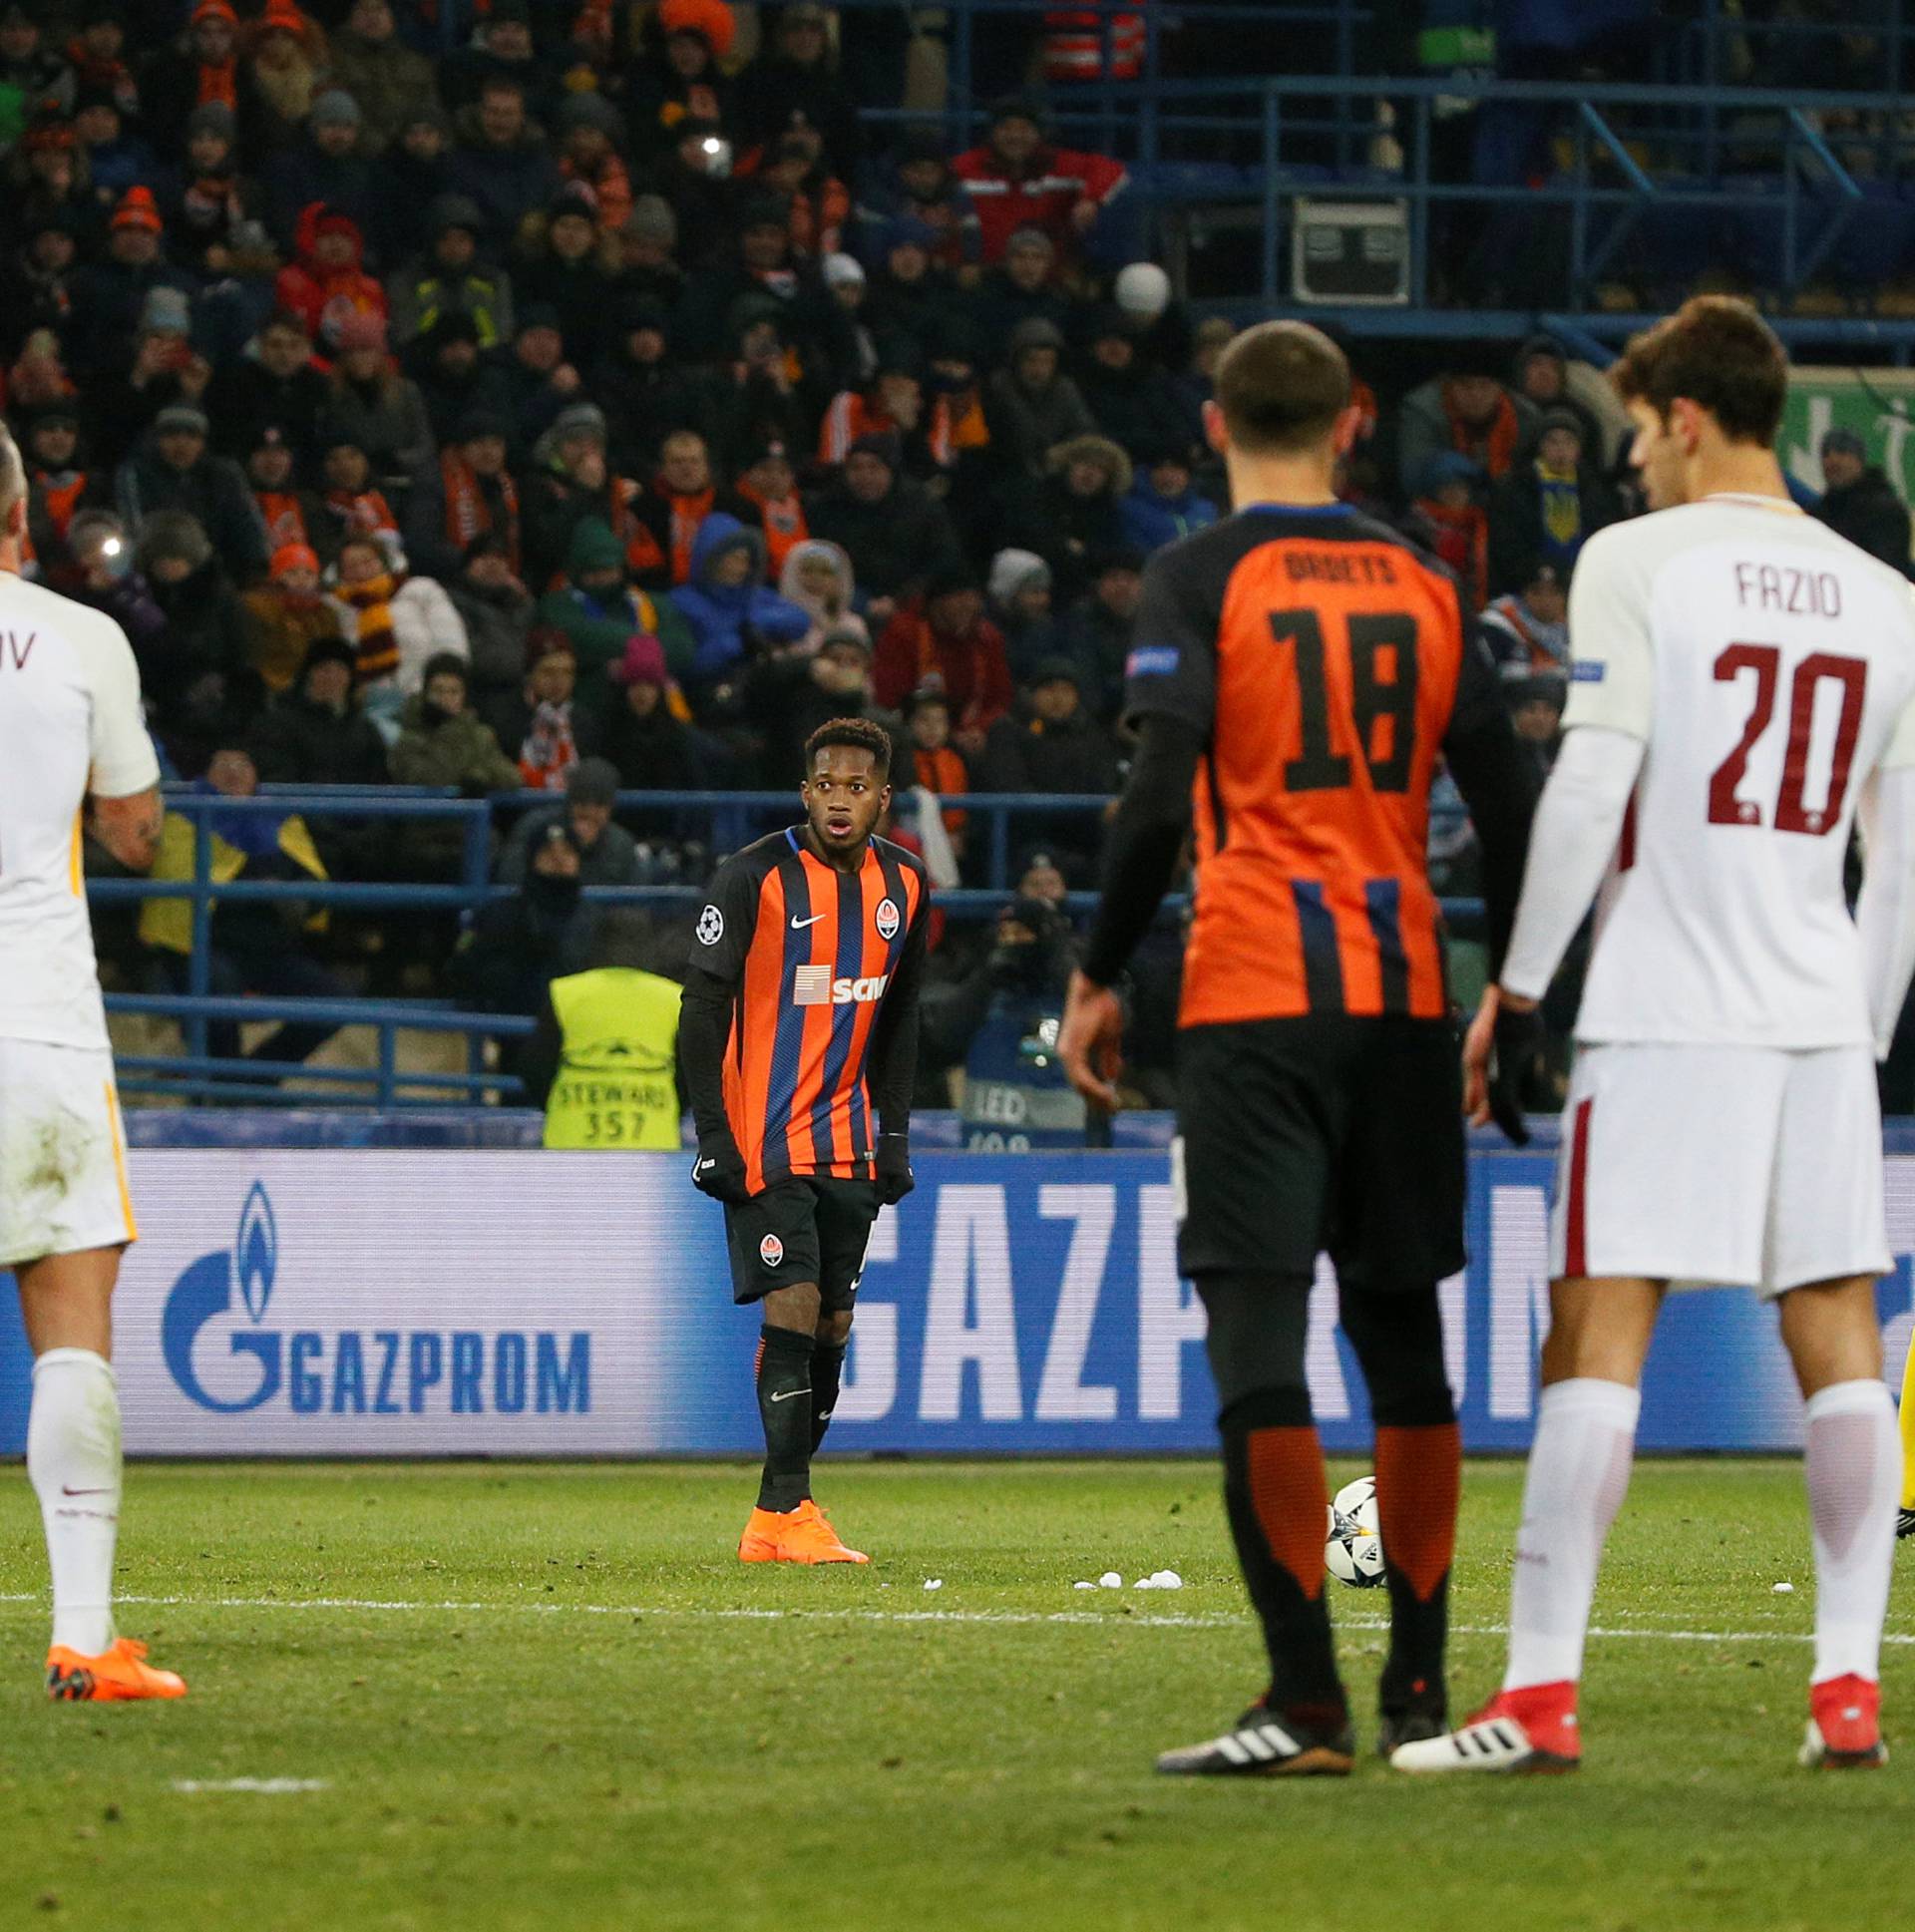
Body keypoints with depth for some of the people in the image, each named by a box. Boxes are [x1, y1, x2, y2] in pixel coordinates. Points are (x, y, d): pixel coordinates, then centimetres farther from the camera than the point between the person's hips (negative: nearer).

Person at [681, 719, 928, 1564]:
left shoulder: (903, 884, 7)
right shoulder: (755, 878, -11)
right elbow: (702, 1010, -9)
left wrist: (895, 1131, 11)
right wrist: (713, 1136, -14)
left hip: (847, 1144, 6)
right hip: (764, 1140, -6)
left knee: (832, 1324, 5)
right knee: (793, 1307, -15)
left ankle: (776, 1521, 11)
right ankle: (786, 1511, -15)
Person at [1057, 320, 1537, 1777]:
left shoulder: (1200, 579, -2)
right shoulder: (1423, 587, 10)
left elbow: (1161, 798, -12)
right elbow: (1507, 806, 10)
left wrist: (1099, 976, -2)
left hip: (1257, 1000, -5)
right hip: (1407, 997, 5)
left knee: (1260, 1332, -6)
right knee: (1404, 1335, 13)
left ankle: (1306, 1703, -13)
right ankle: (1419, 1690, 16)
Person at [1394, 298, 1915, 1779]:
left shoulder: (1639, 560, -3)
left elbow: (1589, 786, -10)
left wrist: (1516, 991, -3)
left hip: (1662, 1015, -5)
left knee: (1597, 1335, -5)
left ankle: (1541, 1693, -10)